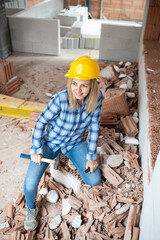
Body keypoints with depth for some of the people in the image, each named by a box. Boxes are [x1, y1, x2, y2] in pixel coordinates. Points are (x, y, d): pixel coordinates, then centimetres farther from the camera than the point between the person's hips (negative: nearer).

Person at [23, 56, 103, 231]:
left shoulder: (97, 98, -20)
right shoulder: (60, 99, -31)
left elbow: (94, 126, -10)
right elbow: (41, 122, -17)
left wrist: (91, 156, -8)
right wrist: (36, 150, -13)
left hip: (75, 142, 3)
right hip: (51, 141, -3)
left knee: (94, 181, -3)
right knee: (30, 184, -16)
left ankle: (65, 156, 25)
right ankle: (31, 208, 23)